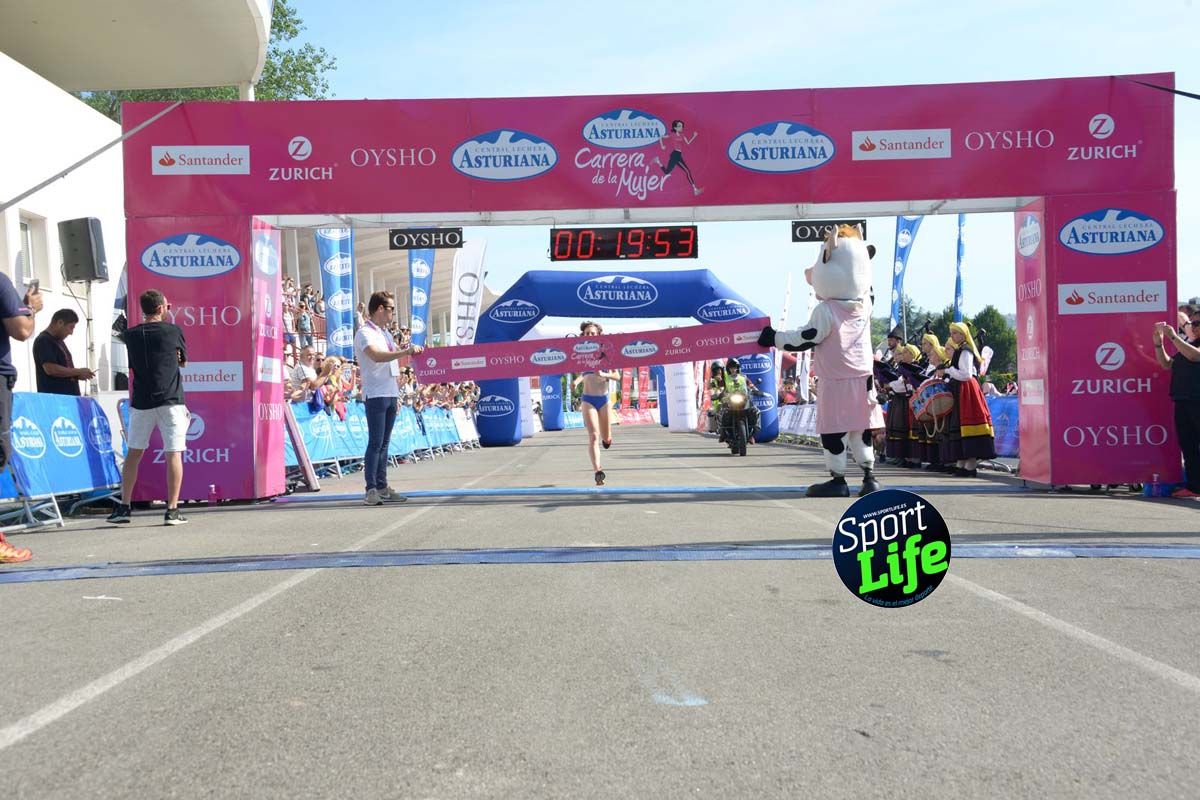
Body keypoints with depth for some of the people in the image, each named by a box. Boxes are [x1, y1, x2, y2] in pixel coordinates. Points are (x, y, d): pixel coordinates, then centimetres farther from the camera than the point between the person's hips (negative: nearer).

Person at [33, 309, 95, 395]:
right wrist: (78, 371, -13)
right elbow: (51, 369, -20)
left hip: (68, 396, 9)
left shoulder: (59, 341, 20)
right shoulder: (43, 341, -9)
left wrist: (77, 375, 6)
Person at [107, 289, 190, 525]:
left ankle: (124, 506, 14)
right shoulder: (173, 331, -2)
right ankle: (172, 510, -4)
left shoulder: (131, 335, 6)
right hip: (170, 400, -3)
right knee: (174, 454, -1)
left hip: (141, 402, 3)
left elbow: (133, 364, 16)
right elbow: (183, 360, 13)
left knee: (134, 453, 13)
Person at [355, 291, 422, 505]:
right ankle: (371, 490, -8)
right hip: (375, 394, -9)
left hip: (391, 393, 9)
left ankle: (382, 487, 13)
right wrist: (406, 352, -32)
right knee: (375, 443, -10)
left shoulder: (384, 332, 18)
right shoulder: (365, 333, -10)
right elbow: (378, 356, -28)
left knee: (384, 443, 9)